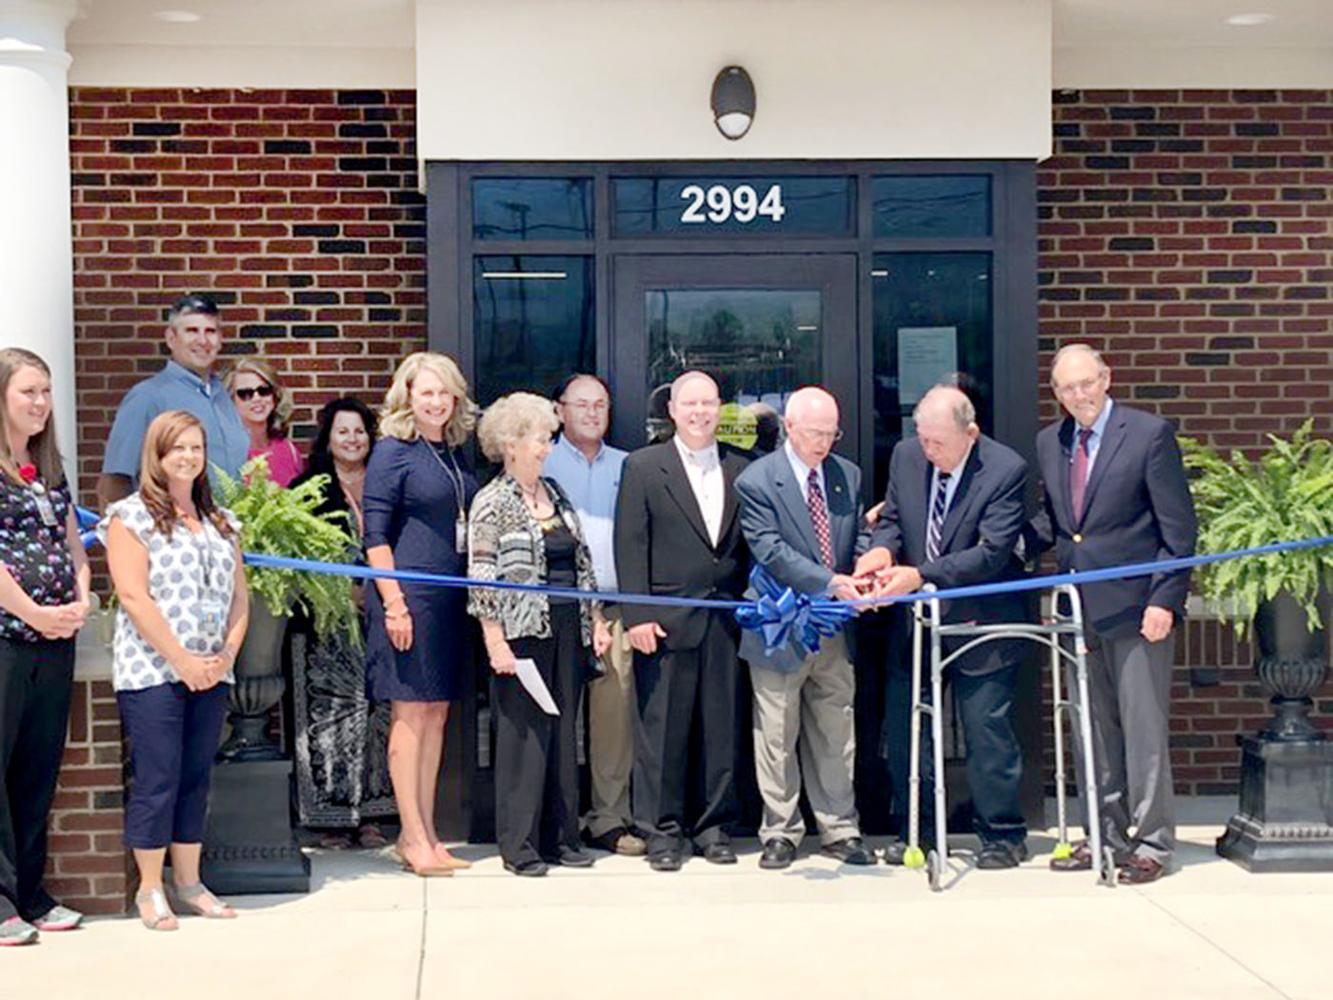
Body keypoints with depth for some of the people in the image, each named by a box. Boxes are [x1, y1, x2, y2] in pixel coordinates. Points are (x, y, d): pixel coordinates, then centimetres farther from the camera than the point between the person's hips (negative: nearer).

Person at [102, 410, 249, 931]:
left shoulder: (221, 521, 15)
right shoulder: (132, 516, -3)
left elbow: (239, 596, 13)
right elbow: (133, 597, -11)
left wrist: (227, 654, -3)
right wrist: (182, 660, -14)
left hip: (211, 673, 6)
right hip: (152, 670, -5)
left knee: (195, 777, 9)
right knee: (157, 780, -4)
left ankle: (189, 882, 17)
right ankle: (150, 890, 5)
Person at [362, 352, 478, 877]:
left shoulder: (456, 453, 14)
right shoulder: (393, 452, -6)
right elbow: (375, 534, -11)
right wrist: (393, 602, -17)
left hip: (450, 598, 7)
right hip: (409, 596, -7)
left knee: (437, 714, 9)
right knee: (410, 714, -3)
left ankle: (426, 835, 16)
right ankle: (414, 838, 2)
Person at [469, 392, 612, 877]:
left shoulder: (555, 494, 13)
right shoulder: (492, 503, -6)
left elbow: (582, 562, 18)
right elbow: (481, 578, -10)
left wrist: (596, 619, 13)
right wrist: (496, 642, -15)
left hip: (567, 630, 6)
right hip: (522, 632, -6)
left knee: (564, 732, 9)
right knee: (523, 733, -2)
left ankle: (560, 836, 17)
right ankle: (518, 845, 6)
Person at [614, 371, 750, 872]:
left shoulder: (740, 469, 11)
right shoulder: (643, 467, 2)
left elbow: (750, 544, 12)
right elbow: (630, 545, -2)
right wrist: (637, 616, -9)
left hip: (726, 620, 3)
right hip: (667, 620, -3)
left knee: (722, 727, 7)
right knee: (662, 728, 1)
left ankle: (713, 825, 18)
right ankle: (662, 830, 11)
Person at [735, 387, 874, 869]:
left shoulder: (848, 476, 8)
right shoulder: (757, 481, -9)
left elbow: (858, 538, 13)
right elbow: (771, 552, -17)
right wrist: (829, 582, -27)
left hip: (834, 628, 5)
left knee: (835, 737, 11)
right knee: (777, 739, 5)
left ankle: (839, 830, 20)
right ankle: (780, 833, 16)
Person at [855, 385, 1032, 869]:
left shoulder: (1006, 469, -17)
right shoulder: (906, 455, -1)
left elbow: (992, 552, -22)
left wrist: (921, 575, -30)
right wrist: (883, 547, -15)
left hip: (979, 624, -5)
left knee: (987, 731, 1)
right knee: (906, 732, 7)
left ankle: (1003, 836, 16)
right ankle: (920, 832, 22)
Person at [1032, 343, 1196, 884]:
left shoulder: (1150, 434, -6)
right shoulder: (1050, 443, 11)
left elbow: (1179, 528, -7)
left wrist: (1165, 600, -14)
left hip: (1136, 609, -6)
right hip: (1078, 610, 6)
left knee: (1143, 729, -2)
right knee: (1090, 732, 11)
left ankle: (1152, 843, 7)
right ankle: (1106, 837, 21)